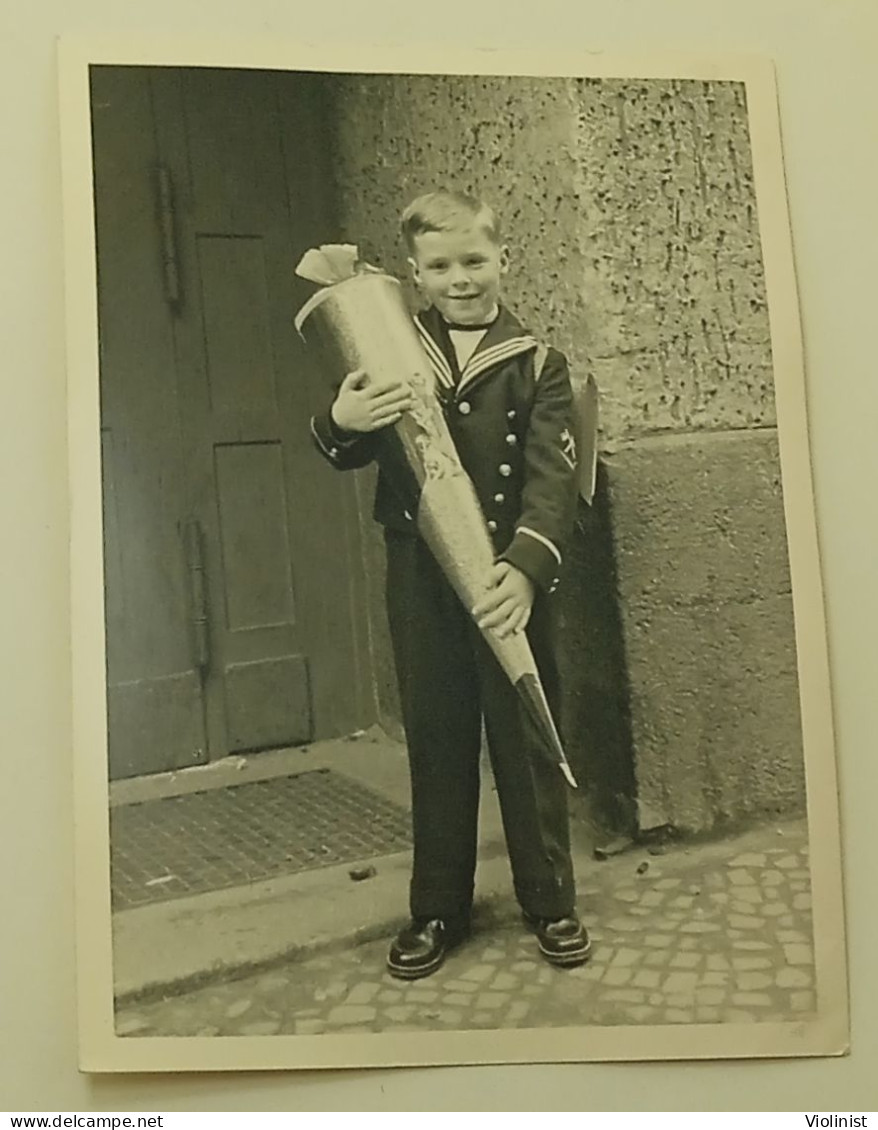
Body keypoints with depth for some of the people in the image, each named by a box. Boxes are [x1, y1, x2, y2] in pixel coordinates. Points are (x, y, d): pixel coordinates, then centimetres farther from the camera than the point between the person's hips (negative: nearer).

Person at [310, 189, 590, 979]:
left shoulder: (536, 363, 1)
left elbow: (552, 479, -11)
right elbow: (345, 455, 7)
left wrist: (526, 566, -29)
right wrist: (342, 422, -18)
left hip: (508, 575, -2)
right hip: (418, 577, 2)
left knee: (525, 737, 8)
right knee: (436, 742, 11)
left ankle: (551, 904, 25)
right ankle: (437, 909, 26)